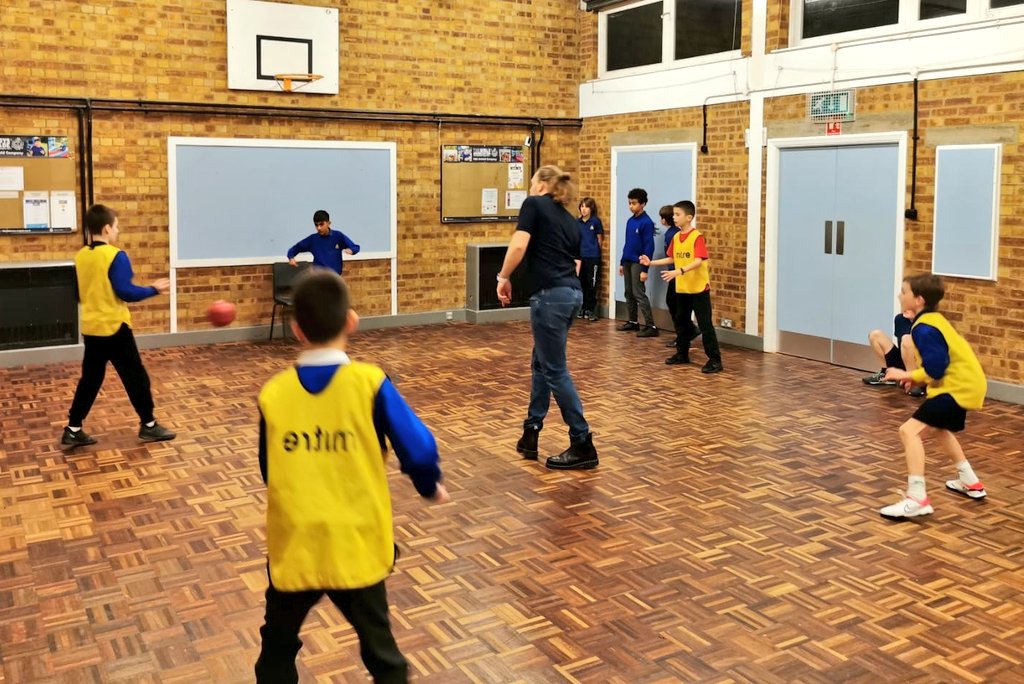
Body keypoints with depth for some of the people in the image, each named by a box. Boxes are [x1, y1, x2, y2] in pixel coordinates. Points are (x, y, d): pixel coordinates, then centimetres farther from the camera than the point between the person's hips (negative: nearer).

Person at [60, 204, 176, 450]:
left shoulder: (80, 256, 7)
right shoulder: (116, 256, -15)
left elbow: (81, 293, 15)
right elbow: (126, 292, -17)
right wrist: (154, 289, -6)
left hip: (91, 328, 7)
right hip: (114, 328, -7)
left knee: (90, 379, 13)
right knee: (135, 376, 5)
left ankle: (72, 431, 12)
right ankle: (148, 426, 14)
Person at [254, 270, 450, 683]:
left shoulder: (273, 394, -5)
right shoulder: (369, 383, -13)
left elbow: (269, 472, 8)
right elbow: (418, 449, -11)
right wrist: (430, 487, 10)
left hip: (294, 547, 2)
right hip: (356, 547, -1)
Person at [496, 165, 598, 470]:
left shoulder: (534, 204, 0)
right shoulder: (570, 221, 21)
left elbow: (518, 245, -13)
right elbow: (573, 262, 18)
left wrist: (503, 278, -1)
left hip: (550, 295, -8)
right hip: (572, 293, 8)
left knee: (555, 371, -1)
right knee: (540, 364, 19)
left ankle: (583, 446, 4)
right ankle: (530, 435, 25)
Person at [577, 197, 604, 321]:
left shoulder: (596, 221, -4)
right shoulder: (578, 222, 5)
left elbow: (600, 239, 4)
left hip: (593, 257, -3)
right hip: (581, 256, 3)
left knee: (592, 284, 0)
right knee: (581, 283, 8)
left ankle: (591, 309, 8)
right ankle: (583, 308, 18)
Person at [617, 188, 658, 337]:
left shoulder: (646, 222, -13)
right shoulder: (630, 221, 10)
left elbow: (649, 247, -15)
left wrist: (645, 269, -19)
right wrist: (622, 262, 17)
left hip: (638, 263, -8)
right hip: (628, 262, 8)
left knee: (639, 294, -10)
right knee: (629, 293, 12)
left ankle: (651, 326, -9)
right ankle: (633, 321, 23)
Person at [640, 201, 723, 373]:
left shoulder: (697, 237, -16)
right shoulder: (676, 237, 8)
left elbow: (698, 261, -26)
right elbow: (672, 259, 18)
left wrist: (679, 271, -38)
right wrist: (651, 263, 10)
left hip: (699, 288, -8)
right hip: (682, 288, 8)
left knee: (705, 324, -6)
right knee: (681, 322, 16)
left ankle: (715, 360, -2)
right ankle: (682, 354, 30)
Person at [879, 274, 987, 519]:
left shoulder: (924, 328, -19)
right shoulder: (933, 319, 11)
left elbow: (936, 368, -25)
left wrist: (908, 375, -13)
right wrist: (917, 376, 6)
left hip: (958, 388, -11)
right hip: (966, 383, 11)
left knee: (910, 430, -18)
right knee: (938, 429, 33)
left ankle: (917, 498, -23)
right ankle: (970, 482, 46)